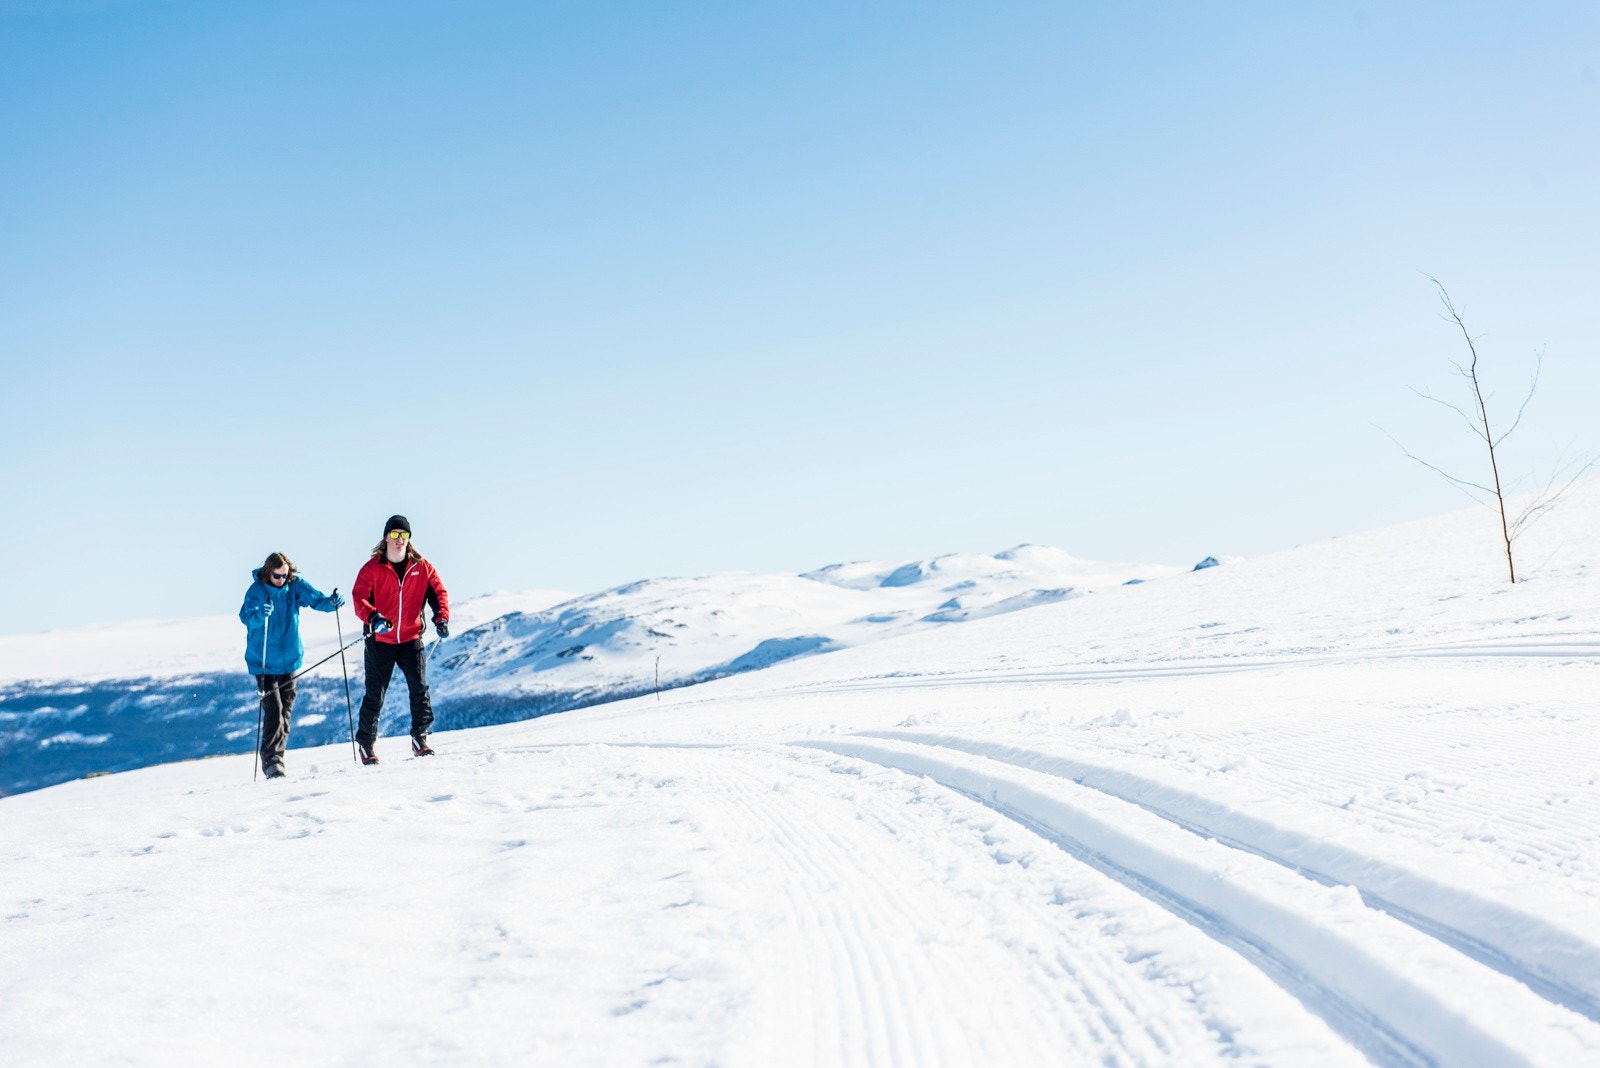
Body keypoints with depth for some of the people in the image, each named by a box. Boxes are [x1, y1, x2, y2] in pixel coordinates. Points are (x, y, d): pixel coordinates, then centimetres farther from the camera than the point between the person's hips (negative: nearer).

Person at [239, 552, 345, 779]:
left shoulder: (295, 585, -2)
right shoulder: (257, 590, -13)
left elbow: (314, 597, -11)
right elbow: (245, 616, -25)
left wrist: (330, 602, -32)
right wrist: (260, 614, -47)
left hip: (289, 658, 5)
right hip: (264, 661, -4)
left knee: (286, 707, 11)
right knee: (273, 710, -13)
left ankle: (277, 755, 24)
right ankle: (270, 760, -6)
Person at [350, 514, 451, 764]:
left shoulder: (421, 567, 3)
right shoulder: (372, 568, -3)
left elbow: (438, 591, 2)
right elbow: (359, 597, -11)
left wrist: (441, 617, -16)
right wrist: (373, 617, -30)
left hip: (411, 638, 2)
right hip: (380, 640, -1)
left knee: (419, 687, -9)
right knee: (375, 694, 4)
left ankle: (420, 737, 0)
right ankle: (366, 742, 19)